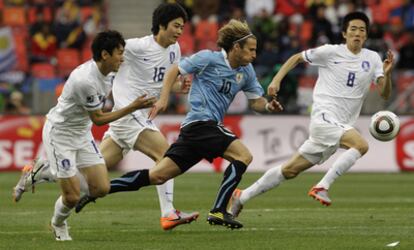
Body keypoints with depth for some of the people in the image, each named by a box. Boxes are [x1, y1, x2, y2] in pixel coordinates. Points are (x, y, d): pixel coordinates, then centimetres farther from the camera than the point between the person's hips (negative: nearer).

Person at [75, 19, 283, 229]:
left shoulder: (246, 71, 13)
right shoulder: (209, 58, -6)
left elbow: (255, 101, 17)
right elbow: (175, 70, -1)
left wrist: (268, 106, -4)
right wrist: (163, 99, -10)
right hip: (200, 123, -7)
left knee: (157, 176, 4)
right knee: (243, 155, -18)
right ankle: (218, 212, -19)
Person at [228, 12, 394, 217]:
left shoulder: (372, 59, 9)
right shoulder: (331, 52, -3)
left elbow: (385, 94, 3)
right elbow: (297, 58, 9)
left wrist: (387, 74, -16)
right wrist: (277, 79, -1)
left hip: (341, 126, 5)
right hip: (324, 118, -5)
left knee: (290, 170, 10)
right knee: (361, 145, -29)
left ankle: (241, 197, 21)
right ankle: (322, 187, -23)